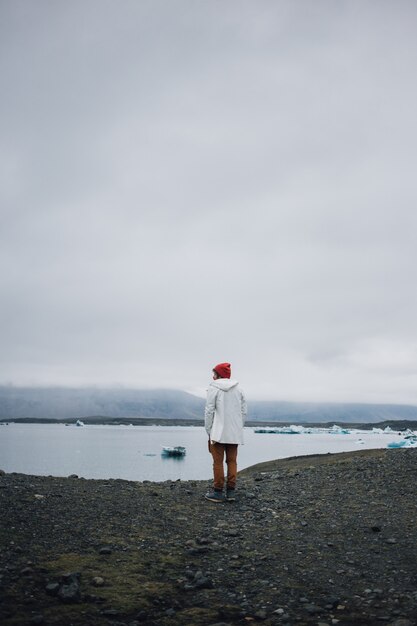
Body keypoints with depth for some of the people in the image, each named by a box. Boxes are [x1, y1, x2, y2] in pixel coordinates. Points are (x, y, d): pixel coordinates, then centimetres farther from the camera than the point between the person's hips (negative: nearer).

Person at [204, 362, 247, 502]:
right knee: (232, 461, 9)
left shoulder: (213, 388, -6)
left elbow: (209, 411, -8)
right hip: (234, 433, 5)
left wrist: (208, 431, -1)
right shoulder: (238, 389, 9)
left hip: (219, 432, -5)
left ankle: (218, 492, 2)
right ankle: (231, 491, 10)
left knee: (218, 462, 0)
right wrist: (239, 428, 15)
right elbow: (243, 412, 8)